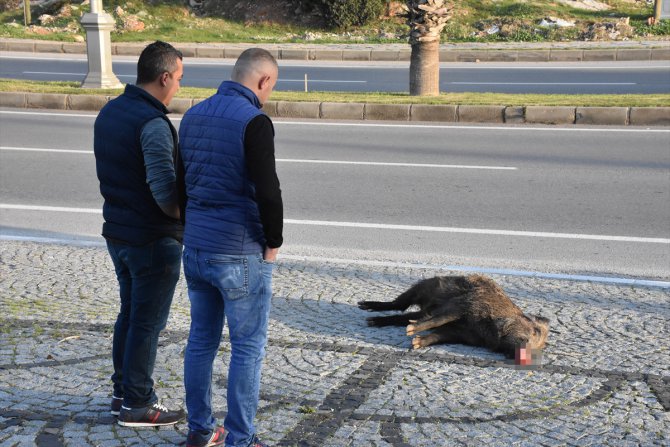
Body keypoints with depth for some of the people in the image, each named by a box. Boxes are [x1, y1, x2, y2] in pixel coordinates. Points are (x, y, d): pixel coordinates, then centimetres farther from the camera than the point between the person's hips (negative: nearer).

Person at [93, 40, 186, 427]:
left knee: (130, 313, 20)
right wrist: (185, 214, -11)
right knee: (148, 322, 4)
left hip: (118, 233, 9)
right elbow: (165, 189, -30)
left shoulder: (109, 112, 6)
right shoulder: (152, 123, -23)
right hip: (154, 240, -9)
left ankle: (124, 391, 32)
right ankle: (137, 405, 16)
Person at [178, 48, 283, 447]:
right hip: (241, 254, -7)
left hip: (195, 248, 8)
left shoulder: (194, 115, 9)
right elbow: (268, 192, -22)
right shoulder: (254, 122, -16)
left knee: (202, 340, 16)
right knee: (248, 348, 4)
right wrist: (274, 243, -7)